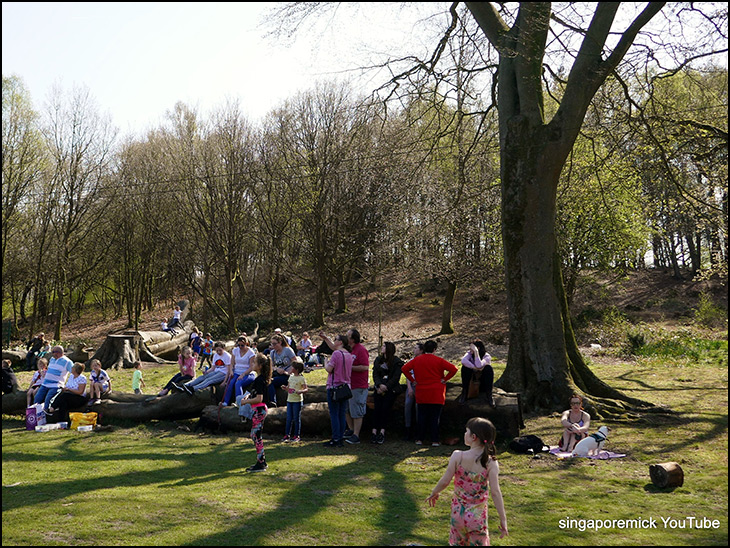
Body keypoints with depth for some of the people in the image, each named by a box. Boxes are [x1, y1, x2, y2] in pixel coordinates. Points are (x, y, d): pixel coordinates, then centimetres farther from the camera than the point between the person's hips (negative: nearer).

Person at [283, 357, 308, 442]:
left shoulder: (301, 378, -8)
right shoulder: (291, 377, 12)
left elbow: (306, 388, -11)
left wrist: (301, 391, -29)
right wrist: (285, 388, -2)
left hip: (297, 400, -6)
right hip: (289, 400, 6)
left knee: (296, 419, 2)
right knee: (289, 418, 8)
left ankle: (296, 435, 9)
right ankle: (287, 435, 13)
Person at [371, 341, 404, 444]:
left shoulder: (397, 362, 1)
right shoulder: (378, 360, 16)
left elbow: (395, 378, -5)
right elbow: (375, 374, 7)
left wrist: (386, 387, -13)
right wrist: (379, 385, -11)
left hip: (391, 390, -3)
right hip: (379, 389, 3)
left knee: (385, 409, -12)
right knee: (377, 409, -8)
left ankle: (382, 432, -13)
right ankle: (374, 432, -11)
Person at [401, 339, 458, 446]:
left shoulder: (417, 360, 3)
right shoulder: (438, 360, -7)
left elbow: (404, 369, 3)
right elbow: (454, 369, -13)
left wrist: (413, 380, 5)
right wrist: (445, 379, -5)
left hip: (421, 394, 3)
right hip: (436, 394, -3)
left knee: (422, 416, 10)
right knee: (435, 417, 3)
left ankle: (419, 439, 12)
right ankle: (435, 440, 3)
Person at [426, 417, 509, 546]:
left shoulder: (457, 456, -16)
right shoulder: (491, 463, -16)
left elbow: (445, 481, -10)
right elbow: (495, 492, -18)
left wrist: (434, 493, 9)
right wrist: (503, 519, -11)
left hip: (457, 512, 1)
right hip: (477, 516, -1)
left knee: (457, 543, 21)